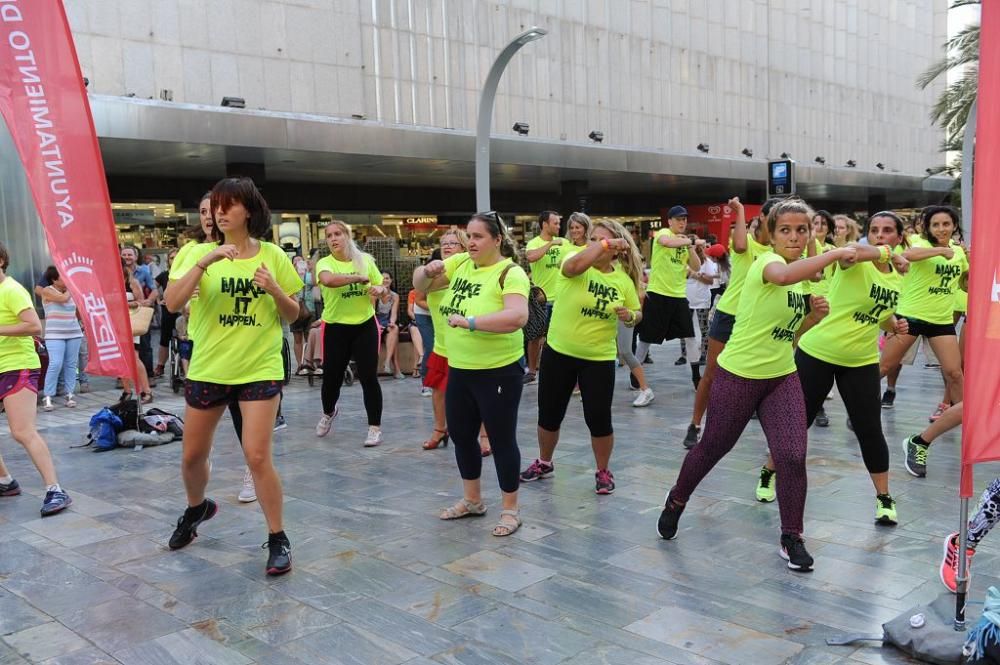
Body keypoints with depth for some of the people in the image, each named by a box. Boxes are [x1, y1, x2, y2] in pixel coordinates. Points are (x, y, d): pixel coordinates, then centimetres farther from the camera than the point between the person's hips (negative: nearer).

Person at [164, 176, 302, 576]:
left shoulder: (272, 255, -1)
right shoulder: (199, 253, -2)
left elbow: (293, 315, 4)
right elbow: (172, 303, -16)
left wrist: (274, 289, -16)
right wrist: (204, 262, -26)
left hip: (260, 369, -2)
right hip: (207, 368, 2)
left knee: (257, 456, -10)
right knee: (192, 456, 15)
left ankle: (277, 538, 7)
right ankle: (197, 509, 46)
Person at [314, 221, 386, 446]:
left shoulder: (365, 260, 2)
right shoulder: (325, 263, -7)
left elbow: (383, 290, 10)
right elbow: (328, 280, -32)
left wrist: (380, 289, -14)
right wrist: (360, 278, -28)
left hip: (365, 326, 1)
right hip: (336, 328, -1)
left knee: (369, 377, -2)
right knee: (331, 377, 9)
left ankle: (375, 427, 10)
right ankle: (329, 412, 41)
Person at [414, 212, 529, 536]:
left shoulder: (511, 273, -15)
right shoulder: (459, 263, 4)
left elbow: (518, 317, -30)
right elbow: (420, 285, 10)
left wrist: (471, 321, -34)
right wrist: (428, 270, -11)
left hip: (499, 373, -7)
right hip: (460, 370, 7)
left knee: (501, 439, 5)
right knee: (461, 435, 18)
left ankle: (511, 509, 21)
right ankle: (472, 500, 36)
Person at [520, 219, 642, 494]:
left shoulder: (624, 280, -1)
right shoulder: (578, 265, -10)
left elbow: (636, 314, 10)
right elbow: (574, 265, -35)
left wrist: (629, 317, -12)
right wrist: (603, 244, -37)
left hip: (599, 358, 0)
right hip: (558, 351, 0)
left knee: (599, 419, 2)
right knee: (549, 413, 12)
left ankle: (603, 472, 23)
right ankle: (544, 463, 35)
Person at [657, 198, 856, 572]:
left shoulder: (801, 275, 7)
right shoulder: (767, 261, -18)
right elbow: (784, 276, -45)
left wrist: (813, 315, 0)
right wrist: (837, 254, -45)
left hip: (782, 378, 6)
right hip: (738, 376, -6)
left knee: (792, 456, -9)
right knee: (712, 448, 12)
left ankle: (791, 539, 9)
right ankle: (676, 501, 39)